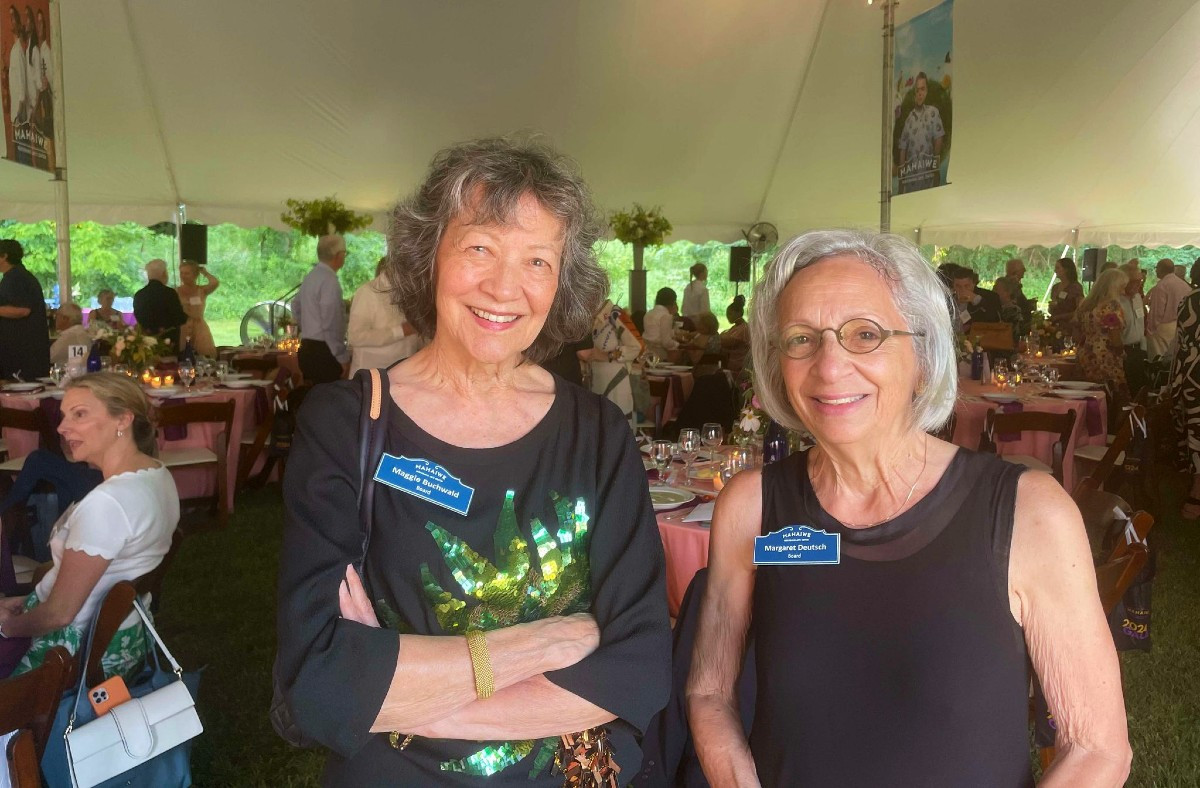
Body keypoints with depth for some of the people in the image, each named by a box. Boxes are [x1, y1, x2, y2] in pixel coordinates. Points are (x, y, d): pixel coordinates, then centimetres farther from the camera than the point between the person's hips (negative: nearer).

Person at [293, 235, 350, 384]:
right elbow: (331, 325, -20)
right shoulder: (329, 281, -15)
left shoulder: (311, 276, 13)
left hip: (307, 348, 10)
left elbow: (296, 307, 28)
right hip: (323, 352, -10)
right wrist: (343, 358, -15)